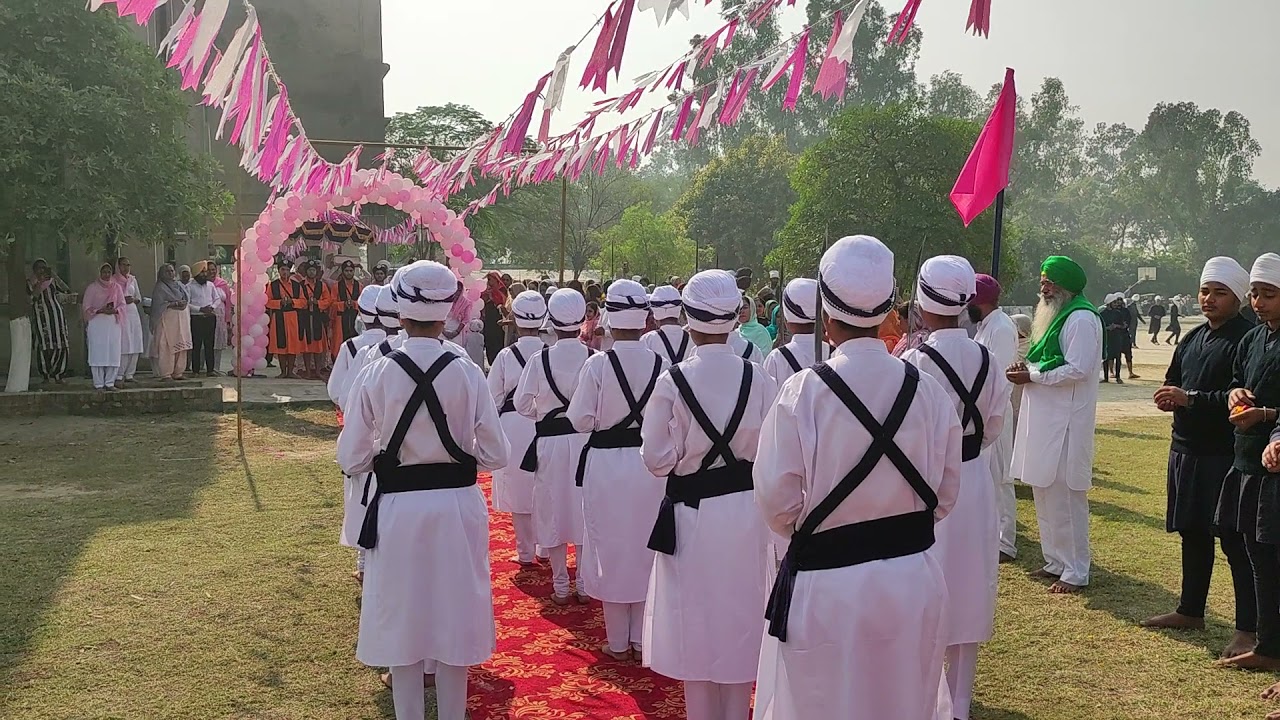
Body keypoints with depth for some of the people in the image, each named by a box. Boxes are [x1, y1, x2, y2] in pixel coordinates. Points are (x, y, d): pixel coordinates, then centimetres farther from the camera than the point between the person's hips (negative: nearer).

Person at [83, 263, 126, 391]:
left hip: (113, 322, 3)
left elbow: (122, 304, 9)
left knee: (113, 352, -1)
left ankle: (110, 382, 6)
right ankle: (98, 383, -1)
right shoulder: (92, 287, 2)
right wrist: (100, 310, -15)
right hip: (96, 322, -3)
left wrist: (115, 310, -12)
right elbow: (87, 307, -1)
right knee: (98, 353, -5)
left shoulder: (116, 287, 11)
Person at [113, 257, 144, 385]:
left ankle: (129, 374, 9)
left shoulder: (133, 280, 16)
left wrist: (133, 300, -1)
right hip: (119, 315, -5)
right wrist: (123, 300, -15)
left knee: (134, 347, 2)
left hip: (133, 313, 5)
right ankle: (119, 376, -8)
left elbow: (139, 298, 19)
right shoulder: (113, 281, 1)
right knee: (122, 347, -11)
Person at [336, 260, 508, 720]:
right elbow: (495, 455, -6)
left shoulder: (377, 375, -10)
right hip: (457, 507, 1)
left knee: (402, 620, 15)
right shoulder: (467, 373, -10)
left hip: (398, 509, 0)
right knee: (454, 618, 16)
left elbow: (351, 459, -6)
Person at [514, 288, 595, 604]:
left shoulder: (539, 360, -11)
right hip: (587, 440, 1)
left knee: (554, 511, 11)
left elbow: (522, 404, -5)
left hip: (550, 443, -1)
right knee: (585, 511, 12)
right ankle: (584, 585, 19)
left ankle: (560, 587, 19)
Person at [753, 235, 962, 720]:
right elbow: (945, 494, 4)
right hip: (913, 581, 4)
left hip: (828, 587, -3)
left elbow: (778, 501, -11)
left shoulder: (804, 392, -17)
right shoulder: (928, 392, -7)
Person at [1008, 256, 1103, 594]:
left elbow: (1078, 369, -21)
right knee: (1045, 491, 14)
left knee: (1065, 495, -4)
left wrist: (1032, 375, -16)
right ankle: (1056, 561, 25)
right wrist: (1028, 367, 3)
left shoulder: (1081, 319, -13)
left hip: (1066, 421, -10)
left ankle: (1075, 572, 5)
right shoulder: (1055, 315, 17)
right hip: (1044, 417, 10)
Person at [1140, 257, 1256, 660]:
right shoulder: (1193, 338, 14)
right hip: (1186, 449, 8)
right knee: (1193, 533, 17)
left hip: (1226, 455, -8)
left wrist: (1191, 399, -20)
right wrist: (1169, 397, -2)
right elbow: (1173, 381, 20)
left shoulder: (1246, 338, -12)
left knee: (1235, 540, -3)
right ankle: (1191, 612, 30)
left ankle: (1249, 628, 6)